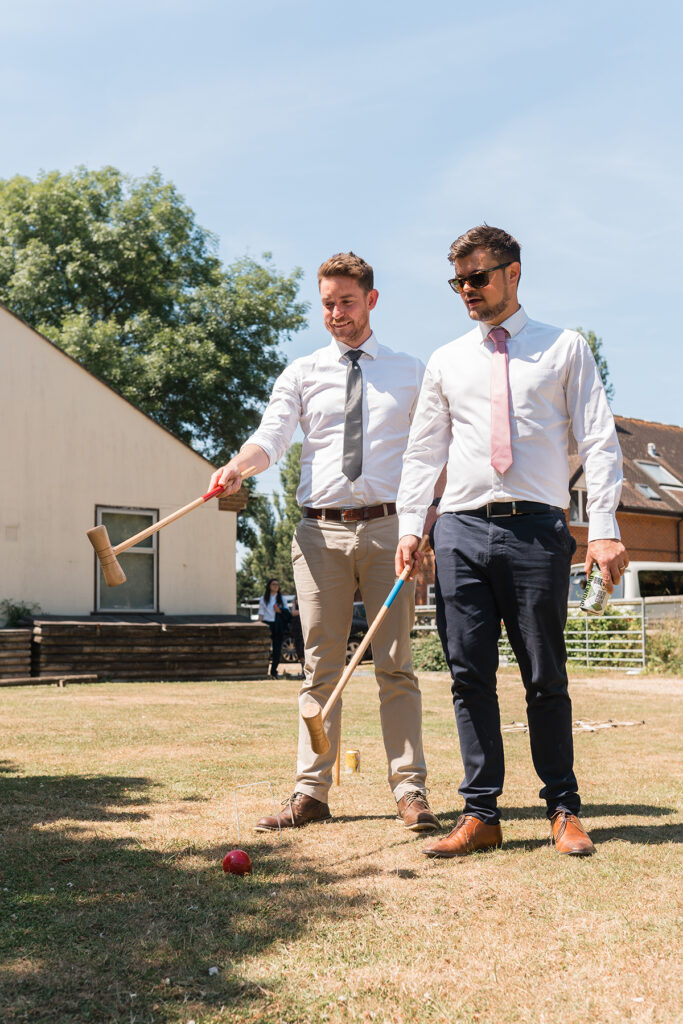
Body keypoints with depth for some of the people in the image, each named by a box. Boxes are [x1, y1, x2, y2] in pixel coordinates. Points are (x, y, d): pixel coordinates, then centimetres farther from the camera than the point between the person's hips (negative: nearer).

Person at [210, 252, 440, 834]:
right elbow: (272, 435, -2)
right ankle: (311, 793, 7)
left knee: (395, 665, 0)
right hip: (321, 529, 1)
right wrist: (237, 466, -24)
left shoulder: (411, 374, 12)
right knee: (321, 667, 3)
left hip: (388, 527, -1)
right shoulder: (302, 374, 12)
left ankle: (410, 790, 5)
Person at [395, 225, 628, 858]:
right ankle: (480, 813, 7)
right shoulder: (445, 362, 17)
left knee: (545, 677, 2)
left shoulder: (565, 349, 10)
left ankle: (563, 810, 15)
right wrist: (409, 527, 3)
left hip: (536, 527, -2)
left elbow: (598, 441, 4)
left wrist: (604, 528, -7)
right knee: (469, 675, 0)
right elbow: (423, 452, 16)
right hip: (461, 528, 3)